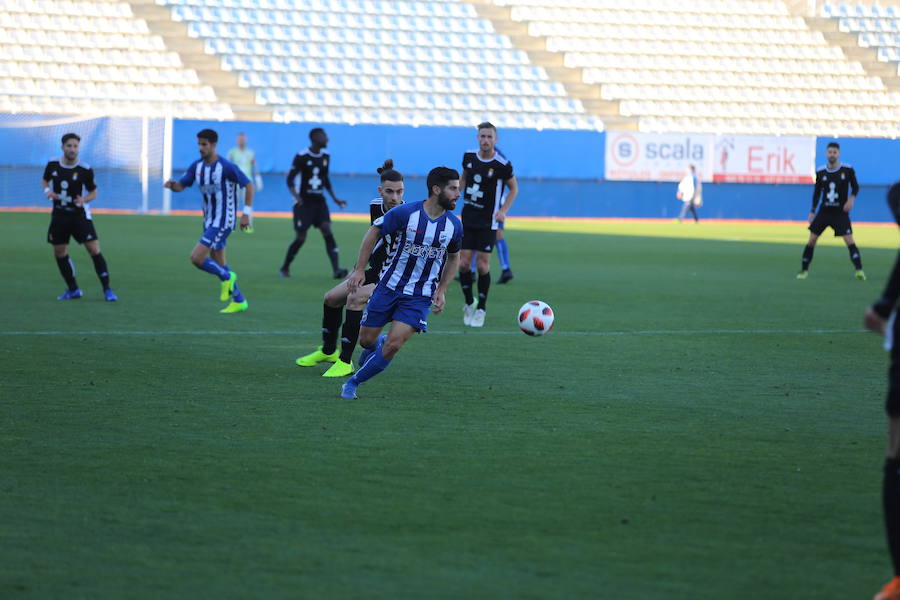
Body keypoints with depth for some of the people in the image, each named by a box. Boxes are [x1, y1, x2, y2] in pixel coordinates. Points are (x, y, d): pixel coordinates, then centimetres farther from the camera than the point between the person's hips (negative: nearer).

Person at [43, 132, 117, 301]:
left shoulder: (85, 170, -12)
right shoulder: (53, 164, -4)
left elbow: (93, 192, 0)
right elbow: (44, 180, 14)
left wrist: (84, 199, -21)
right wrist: (47, 190, -8)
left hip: (79, 214, -4)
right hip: (59, 215, 4)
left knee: (94, 250, -12)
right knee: (59, 253, 5)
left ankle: (107, 290, -4)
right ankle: (73, 290, 20)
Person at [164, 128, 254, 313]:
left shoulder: (226, 167, -18)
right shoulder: (197, 166, 3)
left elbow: (249, 185, -13)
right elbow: (181, 186, 7)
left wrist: (246, 213, -17)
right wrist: (172, 185, -17)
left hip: (223, 222, -8)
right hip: (209, 221, 8)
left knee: (196, 258, -16)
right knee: (218, 263, 13)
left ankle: (226, 277, 8)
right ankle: (239, 301, 24)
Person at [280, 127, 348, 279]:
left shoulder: (325, 157, 7)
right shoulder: (302, 157, -12)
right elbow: (290, 179, -13)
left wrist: (334, 198, 16)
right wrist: (295, 196, -29)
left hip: (319, 201, 5)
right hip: (303, 202, -5)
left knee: (327, 231, -12)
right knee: (301, 237, -3)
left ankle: (336, 269, -18)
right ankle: (285, 268, 19)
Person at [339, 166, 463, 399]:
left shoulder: (454, 226, -4)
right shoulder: (405, 213, -14)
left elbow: (453, 258, 15)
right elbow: (374, 232, -1)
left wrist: (441, 291, 6)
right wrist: (360, 269, -5)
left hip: (421, 297, 1)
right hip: (389, 286, -1)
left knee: (393, 346, -15)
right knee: (366, 340, 5)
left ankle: (353, 383, 5)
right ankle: (378, 345, 44)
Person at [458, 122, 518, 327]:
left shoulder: (502, 164, -12)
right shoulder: (469, 157, 1)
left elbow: (514, 188, 2)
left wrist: (503, 210, -10)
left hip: (488, 223, -4)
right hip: (467, 218, 4)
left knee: (482, 265, -5)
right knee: (464, 263, -1)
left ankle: (481, 309, 9)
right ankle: (469, 303, 19)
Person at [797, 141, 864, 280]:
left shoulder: (847, 170, -6)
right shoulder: (821, 172, 1)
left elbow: (855, 186, 4)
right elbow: (817, 192, 9)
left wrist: (851, 199, -15)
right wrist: (812, 211, 7)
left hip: (841, 212, -3)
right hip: (824, 211, 3)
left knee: (849, 240, -15)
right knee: (811, 240, -1)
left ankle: (859, 270, -17)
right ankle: (804, 270, 12)